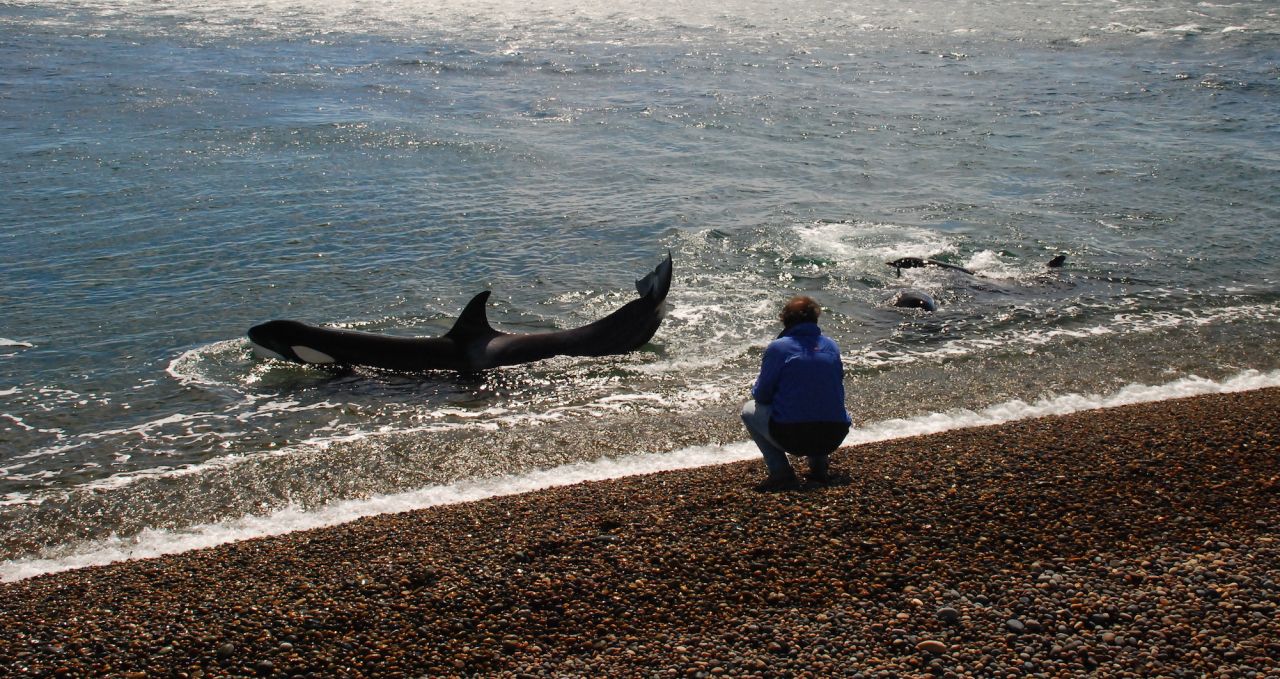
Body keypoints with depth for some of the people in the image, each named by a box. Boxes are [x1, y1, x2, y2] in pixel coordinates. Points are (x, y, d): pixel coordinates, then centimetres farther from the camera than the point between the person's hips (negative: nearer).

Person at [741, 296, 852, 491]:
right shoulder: (832, 347, 9)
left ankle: (781, 473, 4)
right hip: (833, 439, 6)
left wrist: (755, 390, 24)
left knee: (749, 410, 20)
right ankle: (820, 466, 19)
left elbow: (761, 396, -1)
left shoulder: (777, 347, -5)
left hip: (792, 437, -5)